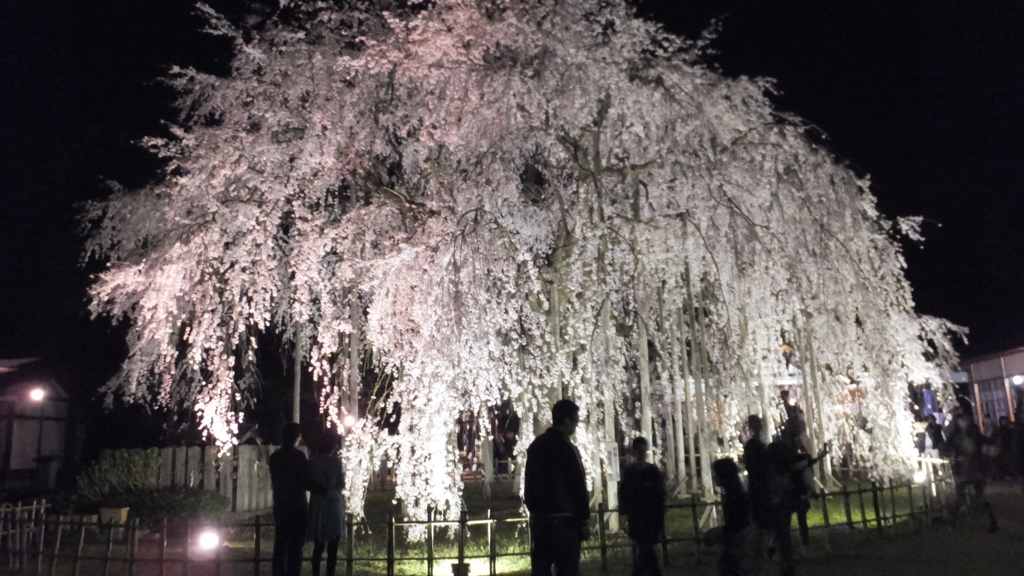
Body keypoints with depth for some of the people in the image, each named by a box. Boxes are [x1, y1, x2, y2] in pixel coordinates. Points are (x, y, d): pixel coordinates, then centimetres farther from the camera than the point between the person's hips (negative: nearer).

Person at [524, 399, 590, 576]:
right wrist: (584, 520, -6)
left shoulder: (535, 445, 11)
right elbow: (577, 486, -12)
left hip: (538, 518, 7)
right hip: (563, 519, -7)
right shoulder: (566, 447, -11)